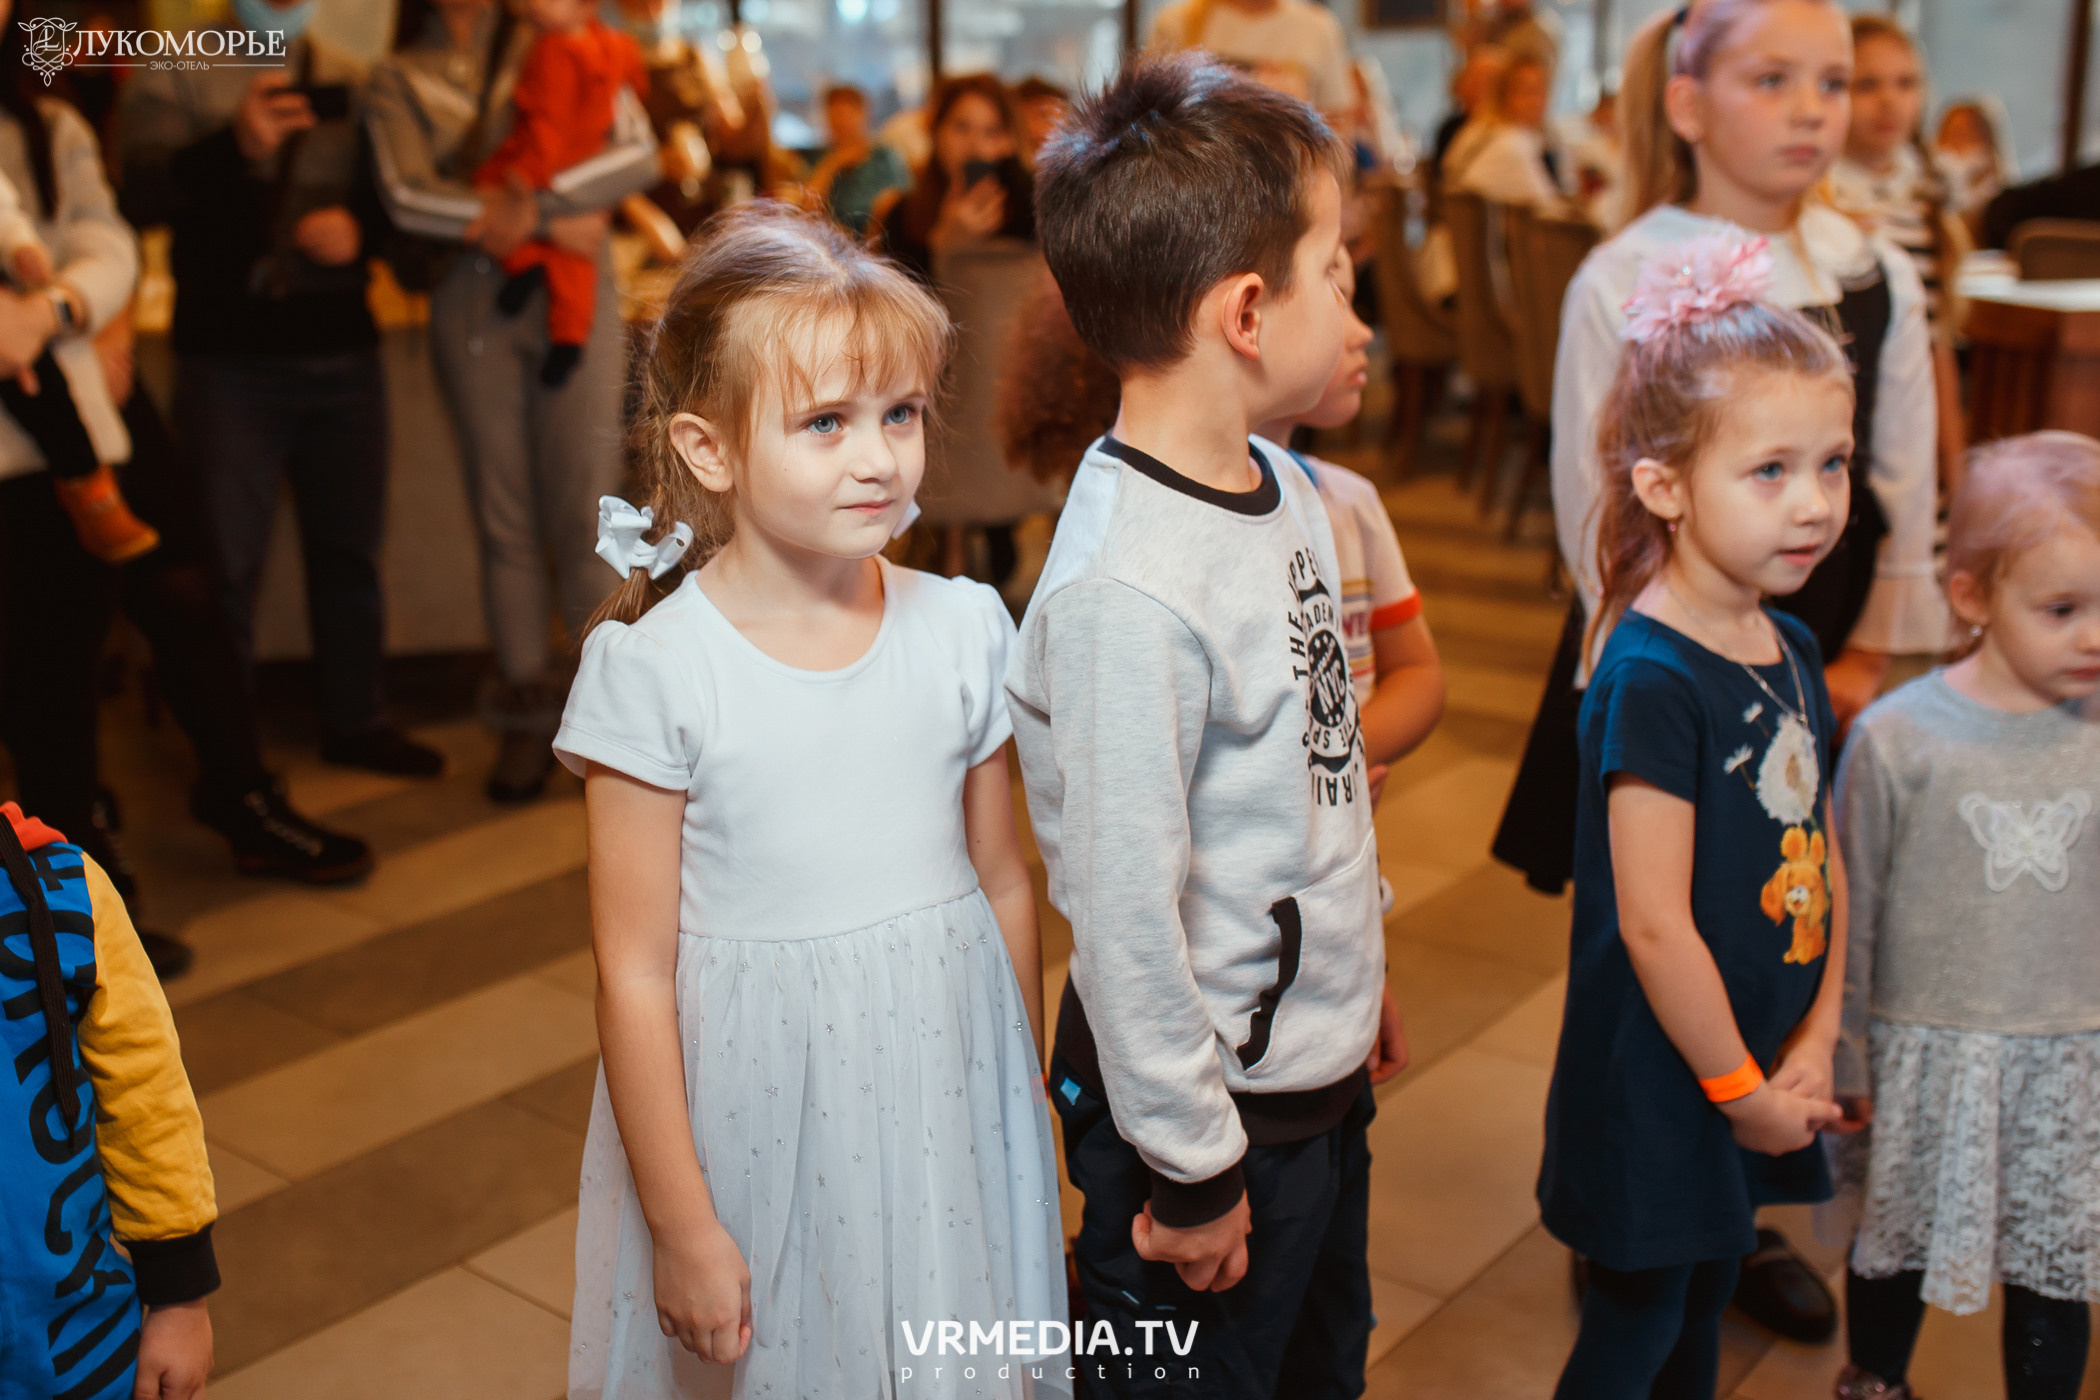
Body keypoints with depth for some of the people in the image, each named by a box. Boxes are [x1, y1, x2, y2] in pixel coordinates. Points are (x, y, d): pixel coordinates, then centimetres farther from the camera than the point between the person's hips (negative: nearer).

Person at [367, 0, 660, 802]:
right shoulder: (398, 81, 12)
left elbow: (638, 154, -2)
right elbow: (407, 197, -5)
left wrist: (533, 204, -13)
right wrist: (554, 222, -12)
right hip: (471, 304, 1)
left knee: (584, 516, -4)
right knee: (504, 518, 3)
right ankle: (528, 720, 12)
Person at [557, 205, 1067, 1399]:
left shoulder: (965, 630, -3)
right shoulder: (653, 671, -14)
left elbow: (1005, 887, 6)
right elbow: (636, 974, -11)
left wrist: (1033, 1112, 14)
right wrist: (682, 1224, -8)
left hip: (945, 1096, 3)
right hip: (758, 1117, -3)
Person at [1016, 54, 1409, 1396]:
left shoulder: (1286, 486, 0)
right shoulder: (1125, 588, -29)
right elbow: (1125, 909, -25)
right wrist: (1194, 1169, -16)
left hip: (1322, 1062, 9)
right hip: (1208, 1098, -8)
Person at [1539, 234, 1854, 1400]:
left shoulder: (1791, 650, 2)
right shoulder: (1652, 679, -24)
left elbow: (1824, 858, 7)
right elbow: (1653, 925, -24)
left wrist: (1814, 1044, -1)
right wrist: (1740, 1090, -13)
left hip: (1759, 1064, 8)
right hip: (1661, 1085, -7)